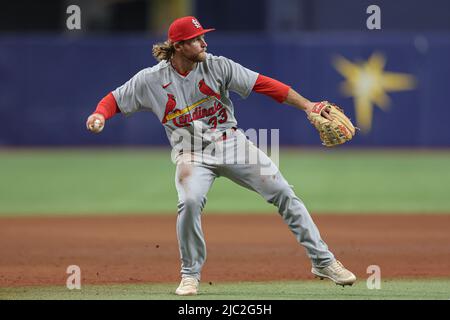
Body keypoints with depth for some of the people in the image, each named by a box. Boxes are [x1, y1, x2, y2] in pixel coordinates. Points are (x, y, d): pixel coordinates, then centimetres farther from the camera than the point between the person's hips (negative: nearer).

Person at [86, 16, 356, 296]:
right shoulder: (151, 79, -7)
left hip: (231, 143, 2)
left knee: (283, 193, -6)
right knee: (190, 201, -30)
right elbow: (115, 99, 1)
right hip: (191, 153, -2)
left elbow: (261, 83, -10)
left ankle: (323, 261, 4)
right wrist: (99, 116, -23)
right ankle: (191, 275, -9)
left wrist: (306, 105, -17)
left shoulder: (217, 66, -6)